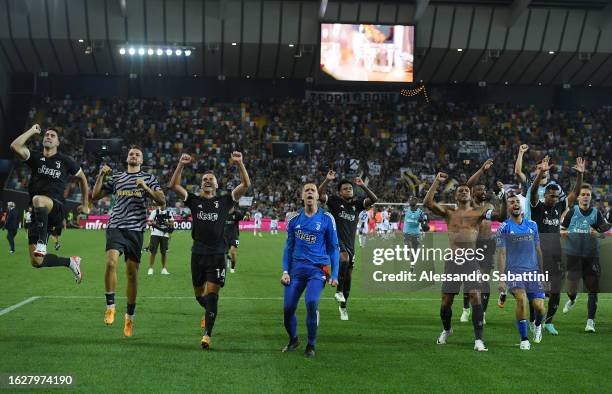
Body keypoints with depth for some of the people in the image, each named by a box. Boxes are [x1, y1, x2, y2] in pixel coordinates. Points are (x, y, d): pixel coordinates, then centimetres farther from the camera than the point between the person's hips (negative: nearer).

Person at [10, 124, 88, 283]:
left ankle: (42, 243, -38)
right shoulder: (35, 157, 14)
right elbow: (15, 146, -4)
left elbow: (82, 178, 23)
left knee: (38, 199, -41)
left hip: (57, 208, -4)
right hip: (38, 213, 4)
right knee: (36, 262, -3)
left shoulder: (65, 160, 9)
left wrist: (85, 205, 26)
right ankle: (70, 261, 21)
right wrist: (32, 131, 5)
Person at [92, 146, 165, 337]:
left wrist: (146, 187, -12)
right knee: (111, 262, -24)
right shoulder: (116, 177, 17)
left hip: (135, 228, 0)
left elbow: (162, 201, 2)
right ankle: (110, 306, -12)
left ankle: (130, 316, 15)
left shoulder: (148, 178, 12)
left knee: (132, 272, 2)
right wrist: (101, 176, 2)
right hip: (115, 226, 0)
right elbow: (96, 196, 15)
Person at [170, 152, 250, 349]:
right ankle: (210, 311, 45)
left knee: (212, 295, -9)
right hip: (198, 254, 2)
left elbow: (246, 185, 0)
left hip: (217, 255, -2)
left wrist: (240, 164, -11)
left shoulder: (224, 201, 7)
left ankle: (207, 334, -9)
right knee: (199, 294, 13)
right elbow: (174, 185, 2)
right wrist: (181, 165, -10)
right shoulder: (194, 201, 10)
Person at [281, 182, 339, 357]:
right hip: (297, 268, 3)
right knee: (288, 308, -3)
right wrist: (285, 271, 6)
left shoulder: (326, 218, 2)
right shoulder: (294, 219, 9)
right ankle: (293, 340, 26)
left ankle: (311, 345, -6)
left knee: (311, 302, -24)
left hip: (317, 268, -3)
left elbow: (333, 248, 6)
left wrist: (334, 275, 0)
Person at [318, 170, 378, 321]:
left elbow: (374, 199, 0)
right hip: (336, 240, -5)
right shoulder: (335, 201, 0)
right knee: (344, 258, -37)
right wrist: (327, 180, -25)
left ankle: (343, 306, 28)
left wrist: (363, 186, -10)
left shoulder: (356, 204, 10)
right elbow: (320, 195, -14)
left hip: (350, 244, 5)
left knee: (348, 276, 10)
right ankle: (339, 290, -23)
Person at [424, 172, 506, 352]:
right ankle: (447, 330, 35)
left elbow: (501, 215, -6)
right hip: (452, 260, 2)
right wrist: (437, 181, -5)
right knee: (446, 301, 7)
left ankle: (478, 340, -11)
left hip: (471, 260, -2)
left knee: (475, 297, -14)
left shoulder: (478, 212, 6)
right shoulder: (449, 212, 8)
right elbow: (427, 202, -4)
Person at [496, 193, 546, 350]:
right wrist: (501, 278, -11)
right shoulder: (504, 228, 0)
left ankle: (538, 325, 31)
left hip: (533, 271, 3)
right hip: (513, 271, -3)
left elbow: (538, 250, 17)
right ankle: (524, 339, -14)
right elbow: (501, 254, -4)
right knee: (521, 298, -27)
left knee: (539, 306, -8)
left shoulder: (532, 225, 12)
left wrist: (542, 272, 15)